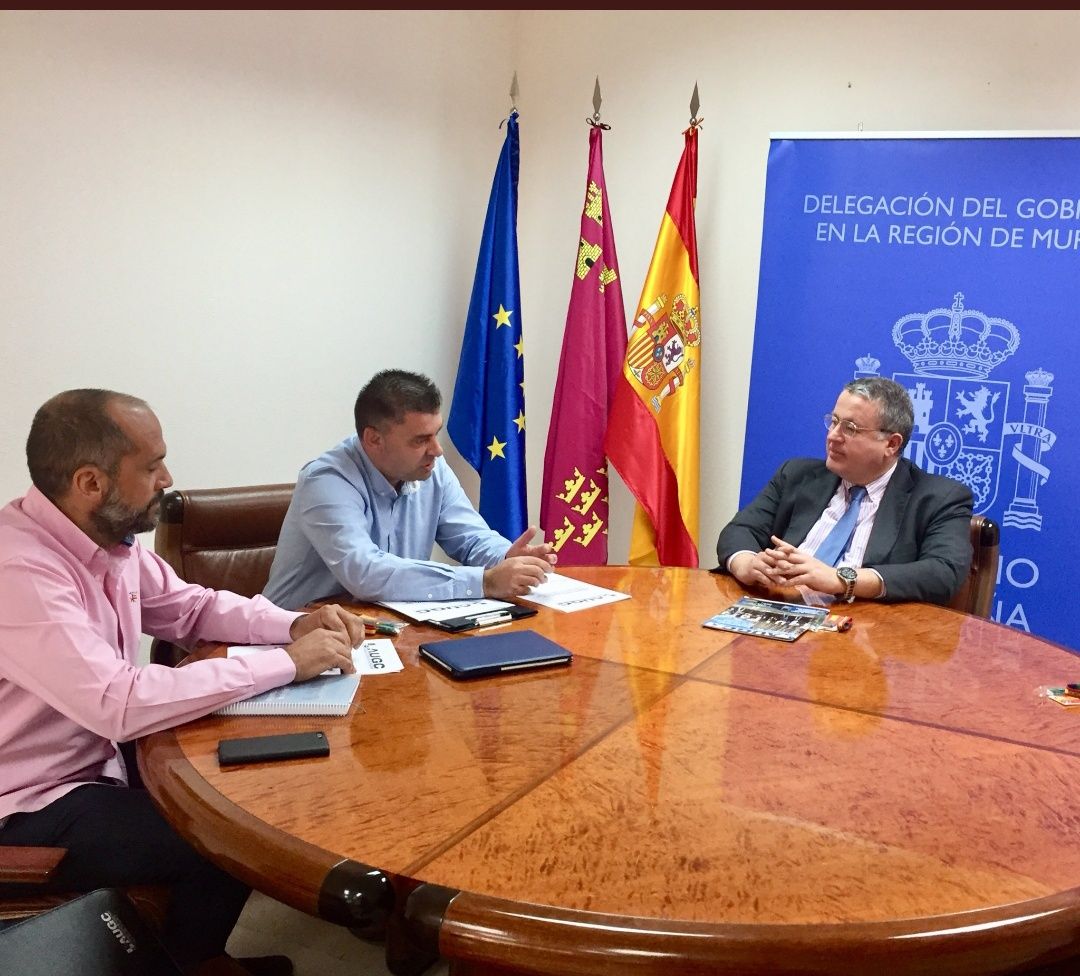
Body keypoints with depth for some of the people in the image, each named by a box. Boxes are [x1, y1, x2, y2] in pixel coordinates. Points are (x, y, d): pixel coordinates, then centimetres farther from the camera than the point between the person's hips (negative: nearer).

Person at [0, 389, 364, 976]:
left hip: (104, 753, 9)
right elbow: (120, 704, -39)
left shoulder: (107, 535, -2)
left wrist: (293, 625, -8)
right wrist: (287, 663, -31)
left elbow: (190, 606, 11)